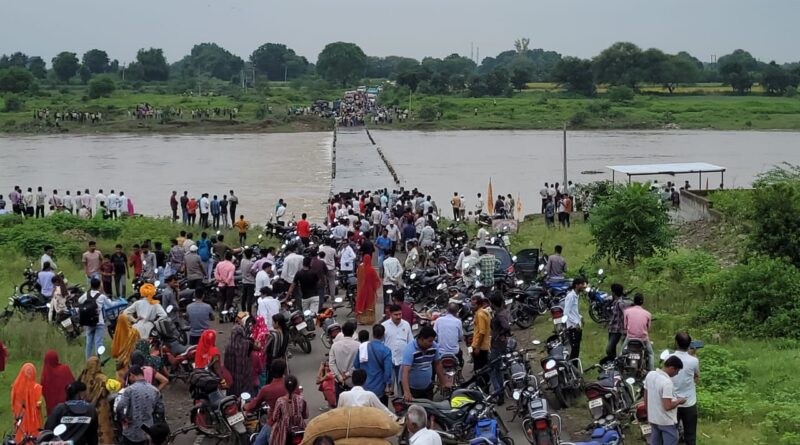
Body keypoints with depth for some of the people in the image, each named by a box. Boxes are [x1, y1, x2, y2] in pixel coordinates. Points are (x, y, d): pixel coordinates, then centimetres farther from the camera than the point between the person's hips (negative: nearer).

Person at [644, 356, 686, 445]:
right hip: (667, 422, -8)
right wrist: (679, 401, -10)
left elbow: (645, 398, 9)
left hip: (653, 419, 8)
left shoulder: (650, 375, -1)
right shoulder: (667, 382, -27)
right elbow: (667, 406, -28)